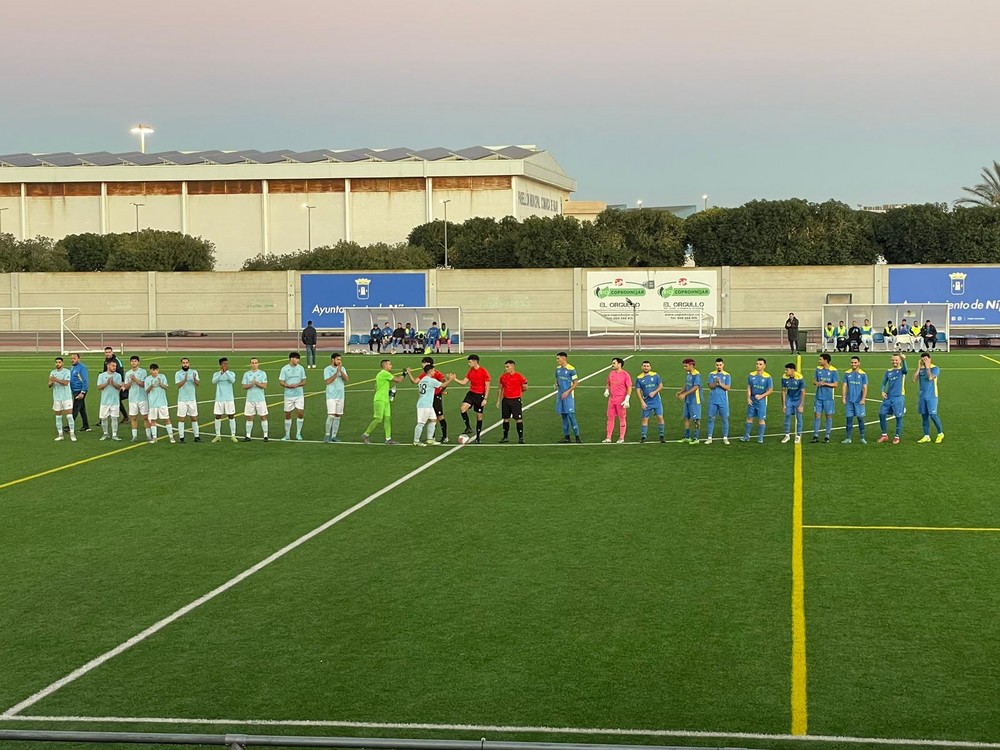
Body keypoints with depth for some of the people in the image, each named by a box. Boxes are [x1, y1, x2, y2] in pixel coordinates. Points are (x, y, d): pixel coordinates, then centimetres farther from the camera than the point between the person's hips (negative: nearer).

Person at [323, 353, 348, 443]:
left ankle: (334, 436, 10)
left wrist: (341, 371, -18)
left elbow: (346, 379, -4)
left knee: (338, 416, 5)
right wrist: (337, 372, -18)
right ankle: (327, 434, 0)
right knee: (331, 415, -12)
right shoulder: (327, 369, -5)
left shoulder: (342, 368, 8)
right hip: (331, 396, -5)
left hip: (340, 396, 5)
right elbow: (328, 381, -16)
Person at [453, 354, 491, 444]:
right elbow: (464, 382, 10)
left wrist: (485, 399, -14)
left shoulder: (483, 372, -11)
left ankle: (478, 437, 13)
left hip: (480, 395, -5)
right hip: (471, 393, 5)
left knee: (479, 416, 4)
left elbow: (487, 386, -10)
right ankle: (468, 427, -11)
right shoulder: (470, 371, 8)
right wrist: (454, 379, -4)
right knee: (463, 408, -21)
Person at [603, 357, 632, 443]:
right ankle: (608, 438, 11)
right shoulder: (611, 374, 10)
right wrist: (607, 390, 2)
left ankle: (621, 438, 9)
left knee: (621, 419, 3)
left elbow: (629, 388, -9)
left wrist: (626, 399, -16)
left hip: (621, 400, -6)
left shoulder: (625, 375, -8)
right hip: (611, 400, 6)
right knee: (610, 418, 6)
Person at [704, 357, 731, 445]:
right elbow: (710, 386, -4)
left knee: (725, 419, 1)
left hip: (723, 401, 0)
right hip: (712, 401, 1)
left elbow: (728, 387, -5)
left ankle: (725, 438, 9)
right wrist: (715, 382, -22)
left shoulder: (727, 375, 3)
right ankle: (709, 438, 7)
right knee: (711, 418, 2)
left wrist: (720, 383, -19)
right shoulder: (711, 374, 5)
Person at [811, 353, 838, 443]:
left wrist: (825, 383, -20)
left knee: (829, 416, 4)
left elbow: (835, 385, -9)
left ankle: (827, 436, 11)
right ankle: (815, 436, 7)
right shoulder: (818, 369, 6)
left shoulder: (833, 370, -8)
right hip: (819, 397, 4)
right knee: (817, 415, 2)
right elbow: (814, 381, 11)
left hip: (828, 397, -4)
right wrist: (817, 382, -12)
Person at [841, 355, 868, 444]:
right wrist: (843, 397, -4)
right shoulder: (847, 373, 6)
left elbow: (865, 388, -2)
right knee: (849, 419, 3)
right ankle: (848, 438, 8)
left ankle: (862, 438, 9)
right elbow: (844, 386, 7)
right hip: (849, 401, 2)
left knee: (860, 418, -1)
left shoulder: (863, 374, 0)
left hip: (859, 401, -2)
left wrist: (863, 399, -12)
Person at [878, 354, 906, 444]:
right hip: (888, 397, 5)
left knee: (898, 417, -1)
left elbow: (905, 370, -25)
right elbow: (883, 383, 16)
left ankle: (897, 437, 10)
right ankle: (884, 435, 14)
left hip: (899, 397, -5)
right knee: (882, 414, 1)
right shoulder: (888, 371, 12)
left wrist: (903, 359, -41)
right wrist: (883, 391, -2)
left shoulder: (902, 371, -1)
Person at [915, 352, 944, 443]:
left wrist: (927, 367, -12)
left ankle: (940, 433, 7)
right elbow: (915, 380, -2)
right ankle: (926, 436, 11)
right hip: (922, 396, 5)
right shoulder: (920, 369, 9)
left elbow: (930, 378, -21)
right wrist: (918, 368, -5)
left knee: (933, 415, -9)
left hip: (931, 396, -5)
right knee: (924, 416, 5)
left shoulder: (935, 368, -5)